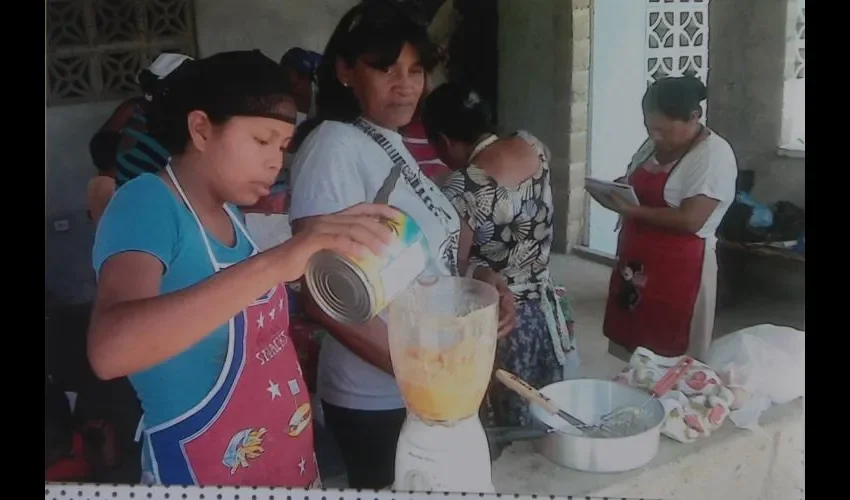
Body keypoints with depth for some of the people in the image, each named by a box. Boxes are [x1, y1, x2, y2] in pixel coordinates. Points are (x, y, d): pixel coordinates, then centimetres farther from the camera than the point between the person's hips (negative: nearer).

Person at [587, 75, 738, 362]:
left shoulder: (714, 154, -16)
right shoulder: (653, 145, 8)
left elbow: (690, 220, -23)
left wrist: (630, 211, -24)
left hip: (679, 269, -8)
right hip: (636, 262, 8)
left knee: (670, 358, 2)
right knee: (629, 343, 15)